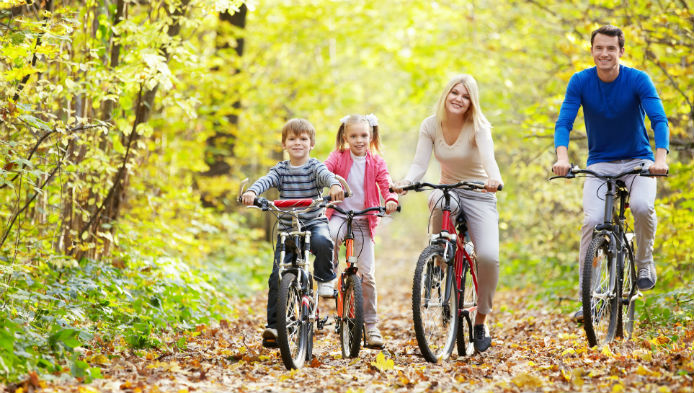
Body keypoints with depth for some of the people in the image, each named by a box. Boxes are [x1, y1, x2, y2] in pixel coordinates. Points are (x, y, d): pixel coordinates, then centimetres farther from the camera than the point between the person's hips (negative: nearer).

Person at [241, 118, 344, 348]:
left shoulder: (314, 167, -2)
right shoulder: (281, 170, 3)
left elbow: (326, 175, -24)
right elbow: (266, 181, -16)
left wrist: (335, 186, -48)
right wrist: (251, 192, -39)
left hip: (314, 223, -2)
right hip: (287, 228, 2)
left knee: (322, 242, -37)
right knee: (278, 277, -9)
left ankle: (325, 279, -7)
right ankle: (274, 325, -1)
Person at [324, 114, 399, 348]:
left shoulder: (376, 162, 5)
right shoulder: (338, 157, 2)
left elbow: (385, 183, -5)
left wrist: (391, 199, -28)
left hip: (363, 221, 1)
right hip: (339, 216, -1)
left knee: (367, 274, -3)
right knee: (331, 235, -40)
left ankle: (371, 325, 8)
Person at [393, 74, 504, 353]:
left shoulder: (478, 127, -14)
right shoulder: (431, 125, -5)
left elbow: (488, 157, -33)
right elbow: (420, 164, -13)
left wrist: (493, 179, -56)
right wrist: (405, 182, -36)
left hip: (479, 195, -2)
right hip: (448, 190, 2)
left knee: (488, 256, -23)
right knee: (439, 202, -38)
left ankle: (481, 321, -2)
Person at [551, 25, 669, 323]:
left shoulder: (638, 80, -13)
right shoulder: (580, 82, -8)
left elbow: (658, 119, -23)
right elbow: (564, 122, -15)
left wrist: (661, 158, -40)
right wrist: (562, 157, -35)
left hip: (638, 161, -1)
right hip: (600, 163, 1)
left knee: (642, 206, -30)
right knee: (592, 220, -20)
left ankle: (645, 263, -1)